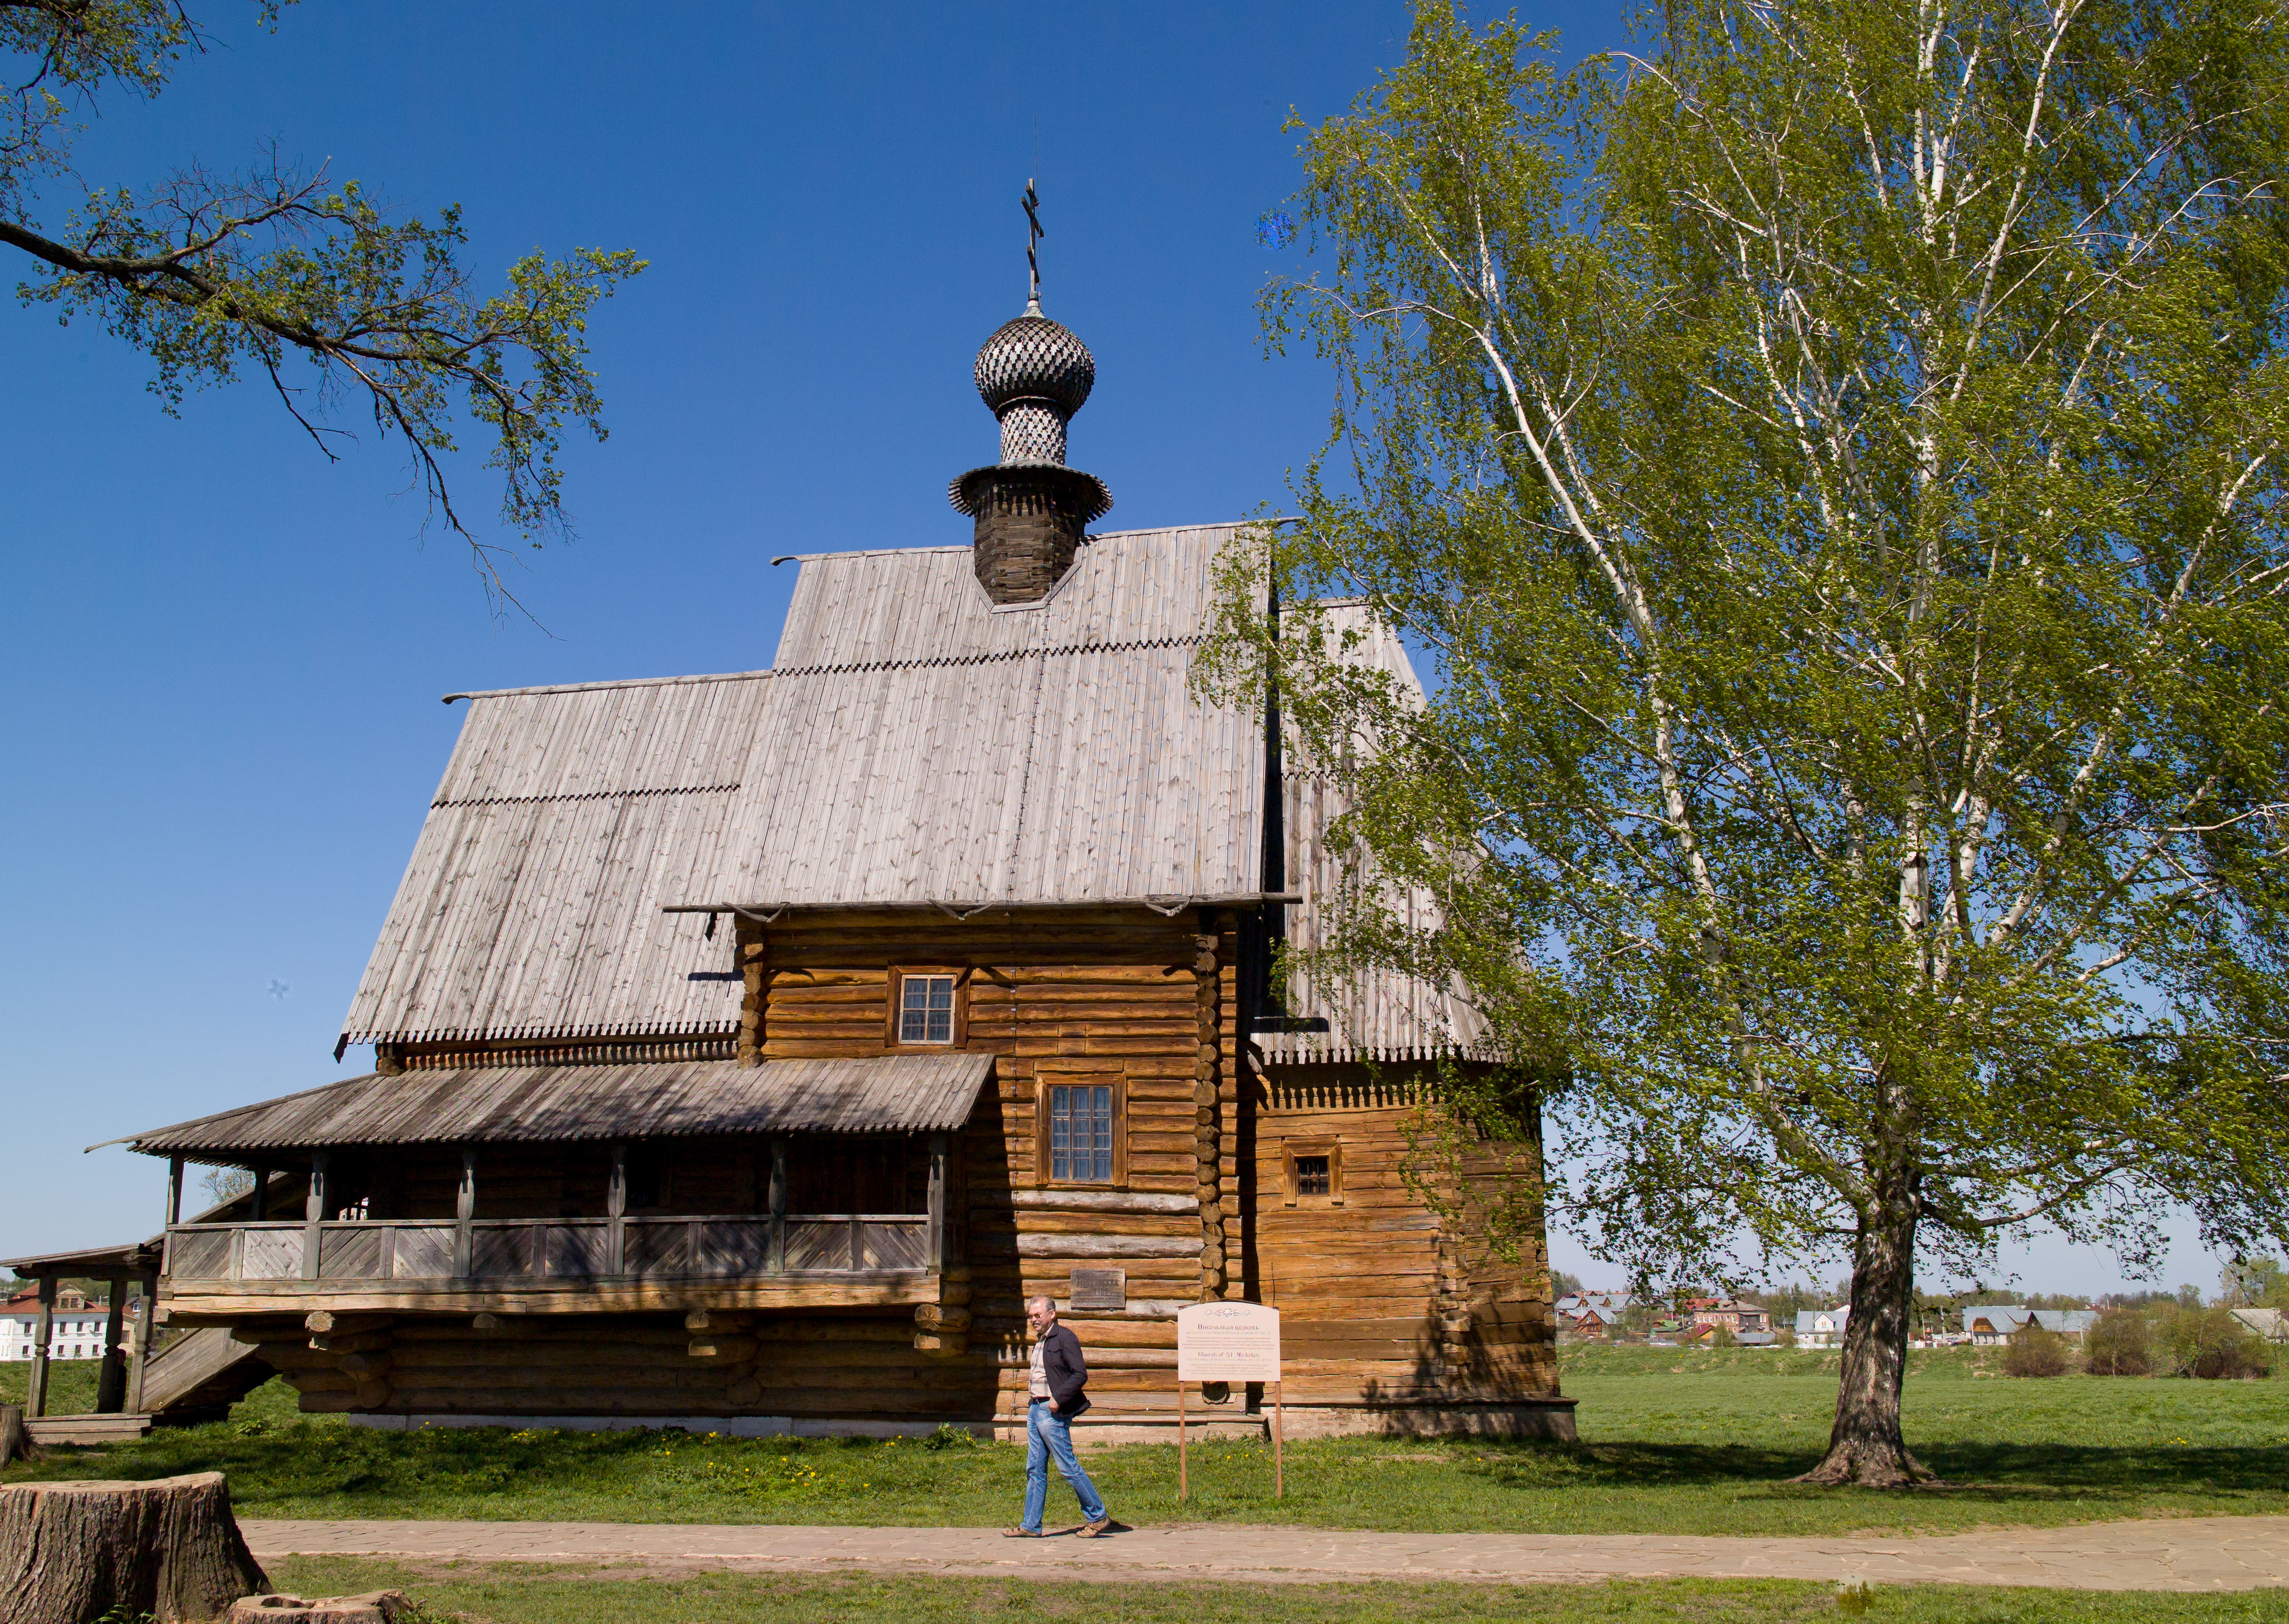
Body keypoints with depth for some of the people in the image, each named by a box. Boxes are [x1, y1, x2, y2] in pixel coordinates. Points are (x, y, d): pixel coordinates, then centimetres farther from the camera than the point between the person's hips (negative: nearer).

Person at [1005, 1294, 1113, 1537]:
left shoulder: (1064, 1338, -11)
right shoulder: (1040, 1341, 16)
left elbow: (1081, 1375, -17)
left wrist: (1058, 1399, -20)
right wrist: (1031, 1394, 13)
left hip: (1052, 1412, -9)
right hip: (1035, 1409, 9)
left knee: (1068, 1467, -5)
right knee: (1035, 1470, 9)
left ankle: (1098, 1517, 5)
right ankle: (1031, 1526, 13)